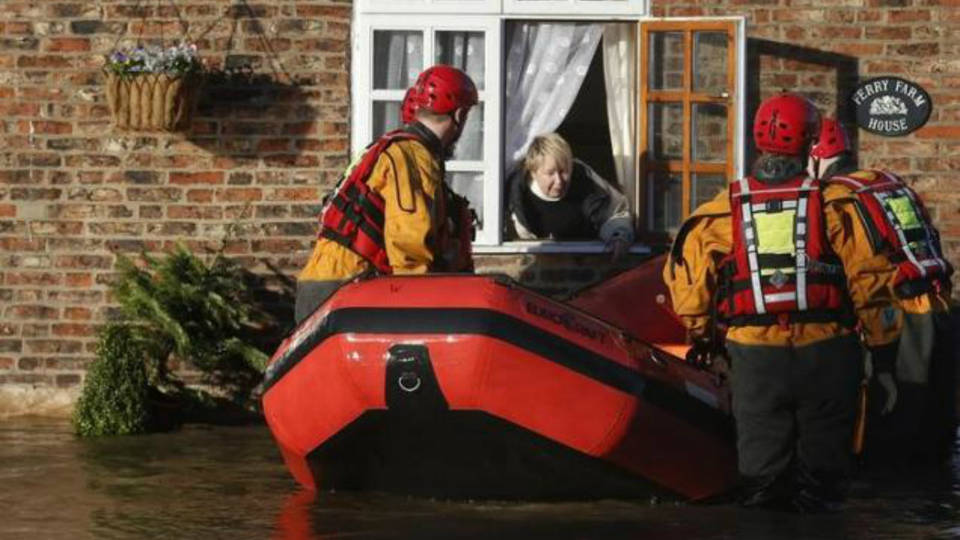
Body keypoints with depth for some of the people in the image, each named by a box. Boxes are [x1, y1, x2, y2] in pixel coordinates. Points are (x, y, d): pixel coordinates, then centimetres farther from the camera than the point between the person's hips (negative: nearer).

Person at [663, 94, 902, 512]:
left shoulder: (723, 211, 0)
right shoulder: (833, 205, -5)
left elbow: (685, 273, 4)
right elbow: (867, 279, -7)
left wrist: (702, 336, 20)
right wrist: (884, 347, 3)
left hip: (754, 353, 1)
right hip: (825, 352, -1)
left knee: (760, 468, 11)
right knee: (822, 461, 10)